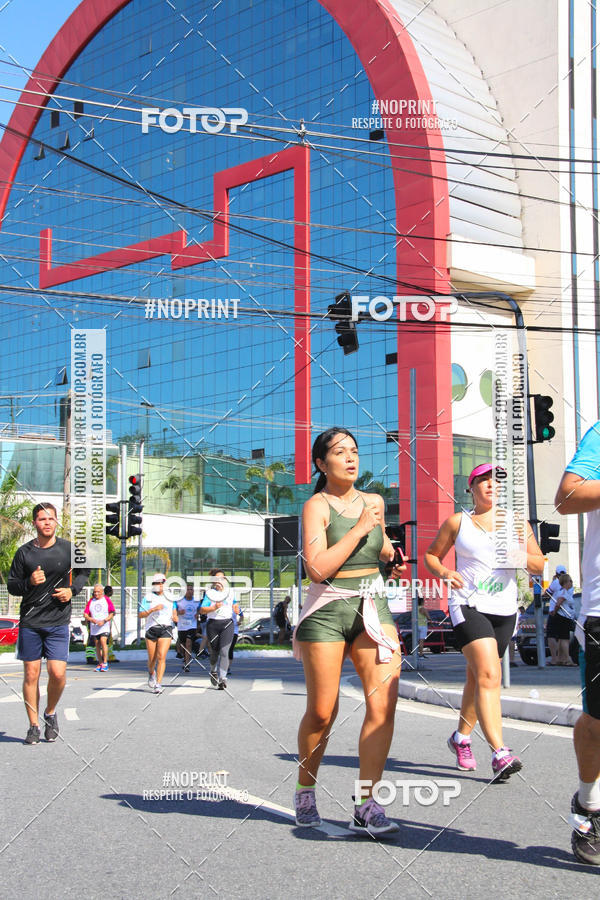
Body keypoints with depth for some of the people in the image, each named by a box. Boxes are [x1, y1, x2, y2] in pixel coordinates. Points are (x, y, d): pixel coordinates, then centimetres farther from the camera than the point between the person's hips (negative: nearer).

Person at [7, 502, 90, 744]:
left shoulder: (68, 549, 1)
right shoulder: (24, 552, 0)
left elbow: (84, 570, 18)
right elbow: (11, 586, 5)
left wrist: (72, 589, 1)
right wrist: (29, 582, -15)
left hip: (58, 622, 0)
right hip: (30, 622, 1)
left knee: (58, 673, -9)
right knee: (31, 674, 2)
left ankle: (50, 713, 18)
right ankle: (34, 725, 15)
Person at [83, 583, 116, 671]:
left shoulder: (107, 600, 3)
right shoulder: (90, 601, 10)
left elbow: (112, 613, 0)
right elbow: (85, 614, 7)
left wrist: (104, 621, -13)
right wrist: (91, 619, -13)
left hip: (104, 626, -3)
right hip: (94, 627, 3)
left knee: (103, 641, -19)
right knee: (97, 645, 4)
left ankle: (105, 662, -12)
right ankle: (100, 664, 13)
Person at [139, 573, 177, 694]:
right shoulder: (148, 598, 4)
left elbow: (174, 610, 29)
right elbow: (140, 615, -5)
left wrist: (175, 618, 7)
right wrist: (153, 609, -18)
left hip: (166, 629, 1)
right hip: (151, 629, -1)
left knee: (161, 656, -13)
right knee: (152, 659, 6)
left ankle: (158, 684, -11)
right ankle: (151, 673, 39)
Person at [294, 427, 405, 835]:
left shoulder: (374, 502, 12)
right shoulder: (316, 506, -5)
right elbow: (317, 569, -17)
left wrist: (392, 556, 10)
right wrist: (359, 529, -15)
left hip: (374, 607, 4)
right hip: (327, 611, -4)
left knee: (383, 703, -12)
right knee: (322, 712, 2)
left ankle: (366, 806, -8)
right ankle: (305, 791, 27)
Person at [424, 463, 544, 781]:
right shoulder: (457, 522, 6)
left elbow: (540, 566, 10)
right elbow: (431, 555, 14)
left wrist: (522, 556, -12)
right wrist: (444, 572, -7)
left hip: (504, 610, 4)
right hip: (468, 605, -4)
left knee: (478, 677, 13)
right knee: (489, 674, -21)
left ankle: (461, 737, 35)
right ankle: (500, 753, -27)